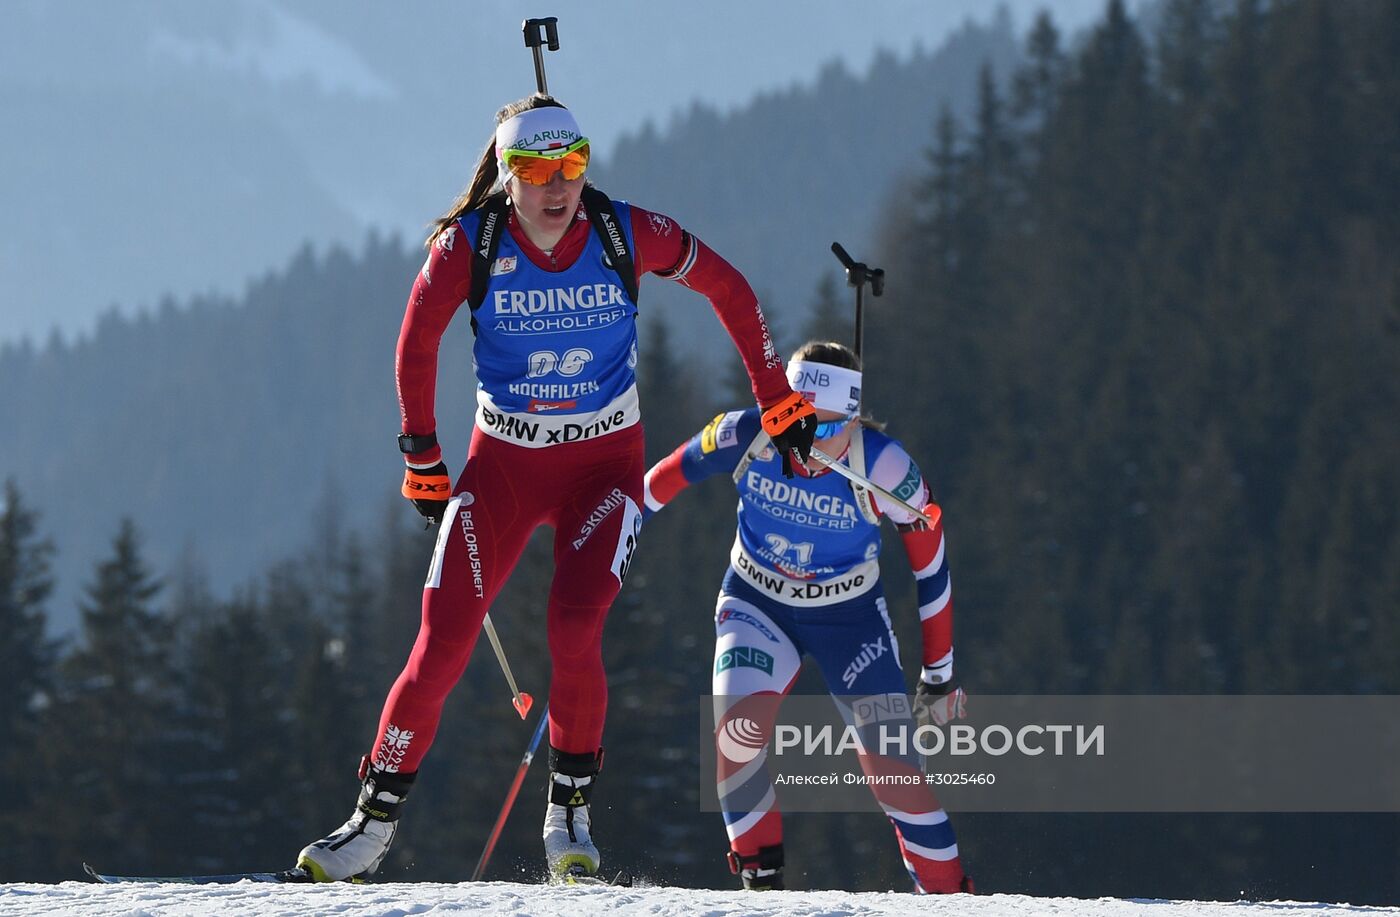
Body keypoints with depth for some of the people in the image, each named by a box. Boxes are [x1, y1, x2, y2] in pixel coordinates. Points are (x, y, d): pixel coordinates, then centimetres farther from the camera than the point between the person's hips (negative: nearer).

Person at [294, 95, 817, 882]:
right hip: (502, 463, 1)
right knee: (442, 648, -7)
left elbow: (730, 291, 1)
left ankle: (571, 813, -3)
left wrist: (779, 403, 4)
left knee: (575, 630, -22)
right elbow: (417, 343, 3)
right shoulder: (469, 246, -13)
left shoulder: (627, 234, -13)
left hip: (603, 463, -1)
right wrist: (422, 457, 5)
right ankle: (375, 823, 8)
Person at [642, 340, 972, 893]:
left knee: (892, 769, -10)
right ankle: (761, 880, -8)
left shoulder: (884, 469, -26)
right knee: (737, 728, -25)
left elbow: (930, 568, -12)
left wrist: (939, 675, -5)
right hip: (756, 604, 1)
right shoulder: (745, 438, -23)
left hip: (850, 617, -1)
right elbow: (667, 477, -3)